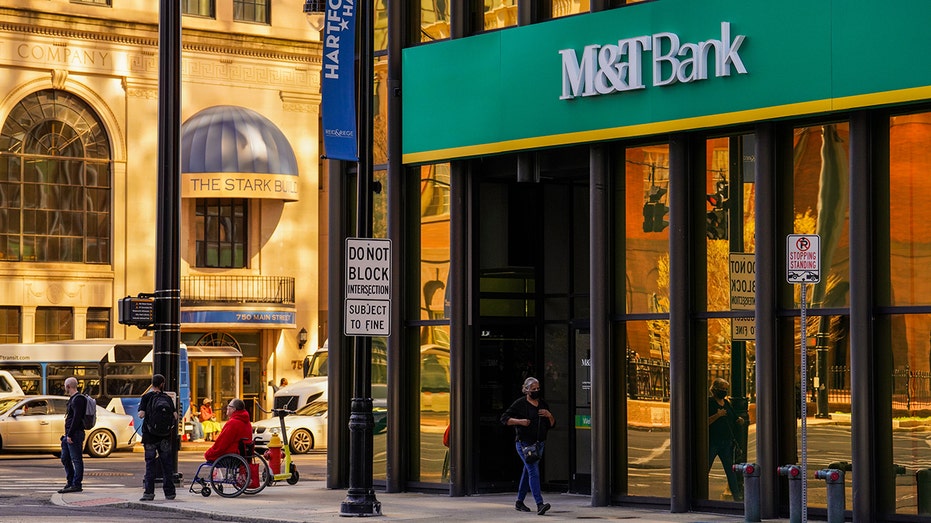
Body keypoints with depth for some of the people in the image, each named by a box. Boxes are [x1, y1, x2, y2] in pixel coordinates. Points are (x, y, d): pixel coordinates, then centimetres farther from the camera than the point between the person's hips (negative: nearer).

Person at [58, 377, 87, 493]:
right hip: (69, 434, 11)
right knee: (65, 459, 13)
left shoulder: (78, 399, -13)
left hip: (75, 434, -11)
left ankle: (76, 484, -7)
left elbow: (77, 418, -21)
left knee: (76, 460, -7)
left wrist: (70, 434, -22)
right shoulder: (72, 399, 20)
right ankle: (70, 482, 20)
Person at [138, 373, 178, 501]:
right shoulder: (167, 398, 0)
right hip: (165, 436, 1)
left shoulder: (146, 397, -4)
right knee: (167, 464, 8)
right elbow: (175, 416, -3)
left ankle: (149, 492, -5)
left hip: (149, 436, -1)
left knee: (150, 464, 2)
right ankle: (169, 493, 11)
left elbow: (141, 414, -13)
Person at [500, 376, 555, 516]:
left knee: (528, 472, 15)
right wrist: (519, 421, -18)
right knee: (534, 472, -17)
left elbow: (551, 425, 18)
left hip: (539, 444, 7)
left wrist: (549, 416, -3)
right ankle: (539, 504, -26)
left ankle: (519, 502, 28)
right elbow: (504, 418, -5)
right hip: (524, 443, -7)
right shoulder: (520, 403, -5)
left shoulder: (543, 404, 14)